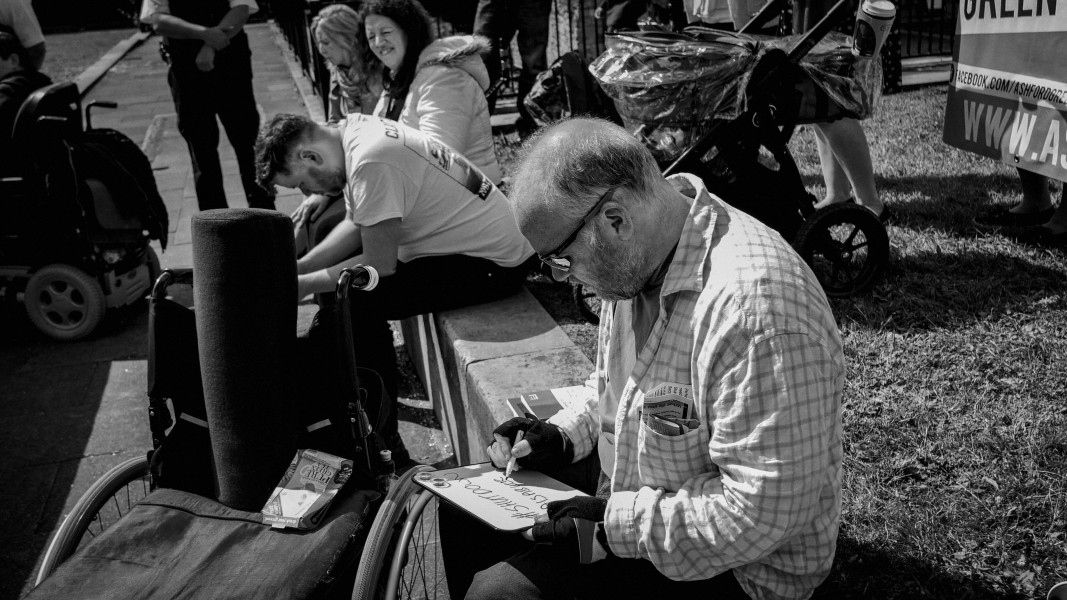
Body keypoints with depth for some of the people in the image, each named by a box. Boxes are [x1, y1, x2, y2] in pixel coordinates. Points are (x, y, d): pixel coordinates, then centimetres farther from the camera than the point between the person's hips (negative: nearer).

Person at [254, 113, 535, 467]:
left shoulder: (370, 164, -26)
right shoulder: (352, 130, 3)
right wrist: (299, 266, 2)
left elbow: (380, 266, -22)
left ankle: (382, 445, -3)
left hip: (495, 264, -10)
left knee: (358, 302, -18)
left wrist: (305, 285, -12)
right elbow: (355, 226, 11)